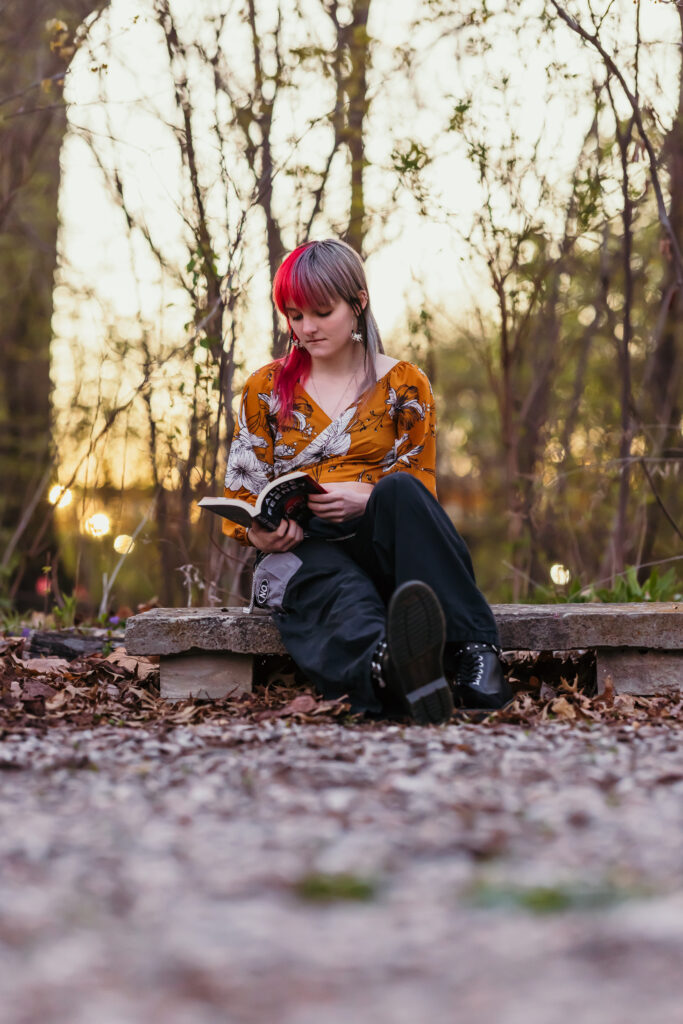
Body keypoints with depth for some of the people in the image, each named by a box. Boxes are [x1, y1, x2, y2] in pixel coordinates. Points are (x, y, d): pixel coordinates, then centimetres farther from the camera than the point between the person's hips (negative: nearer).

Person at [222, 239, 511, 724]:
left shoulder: (403, 384, 13)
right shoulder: (265, 389, 16)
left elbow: (418, 487, 10)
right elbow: (241, 491, 15)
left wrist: (370, 498, -14)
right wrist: (259, 533, -10)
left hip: (383, 544, 1)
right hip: (303, 550, 0)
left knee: (399, 490, -36)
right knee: (341, 594, -40)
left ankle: (470, 650, -51)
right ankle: (387, 665, -78)